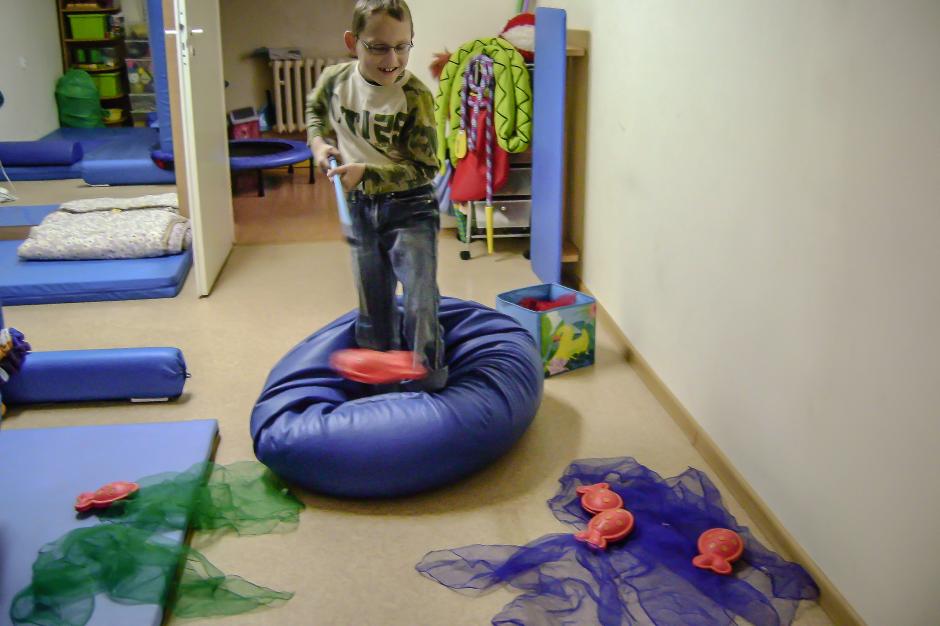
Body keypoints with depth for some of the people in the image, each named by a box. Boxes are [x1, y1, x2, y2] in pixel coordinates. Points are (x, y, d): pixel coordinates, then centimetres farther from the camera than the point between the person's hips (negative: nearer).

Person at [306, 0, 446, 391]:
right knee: (373, 307, 17)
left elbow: (423, 168, -20)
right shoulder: (335, 80, -8)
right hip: (359, 208, 5)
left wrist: (366, 173, -29)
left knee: (420, 305, -10)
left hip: (409, 207, -4)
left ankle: (429, 392, 4)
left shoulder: (415, 97, -22)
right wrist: (319, 142, -1)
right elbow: (315, 109, 17)